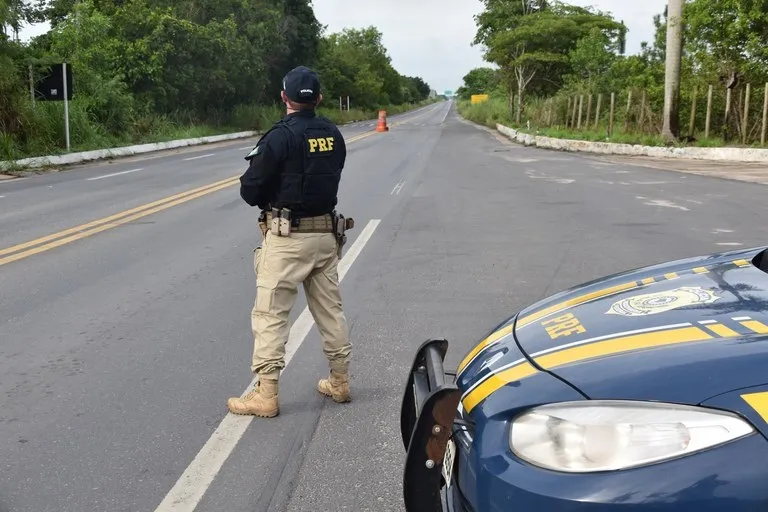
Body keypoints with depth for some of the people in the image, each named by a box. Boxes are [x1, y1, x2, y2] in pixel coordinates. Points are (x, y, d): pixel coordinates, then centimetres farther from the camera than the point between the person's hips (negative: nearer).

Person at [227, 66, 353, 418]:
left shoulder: (281, 136, -13)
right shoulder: (333, 135, 6)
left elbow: (249, 190, -10)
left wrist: (271, 200, 9)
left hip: (287, 237, -6)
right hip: (326, 233, 7)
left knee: (270, 314, 0)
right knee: (330, 310, 15)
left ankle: (265, 395, 1)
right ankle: (340, 382, 25)